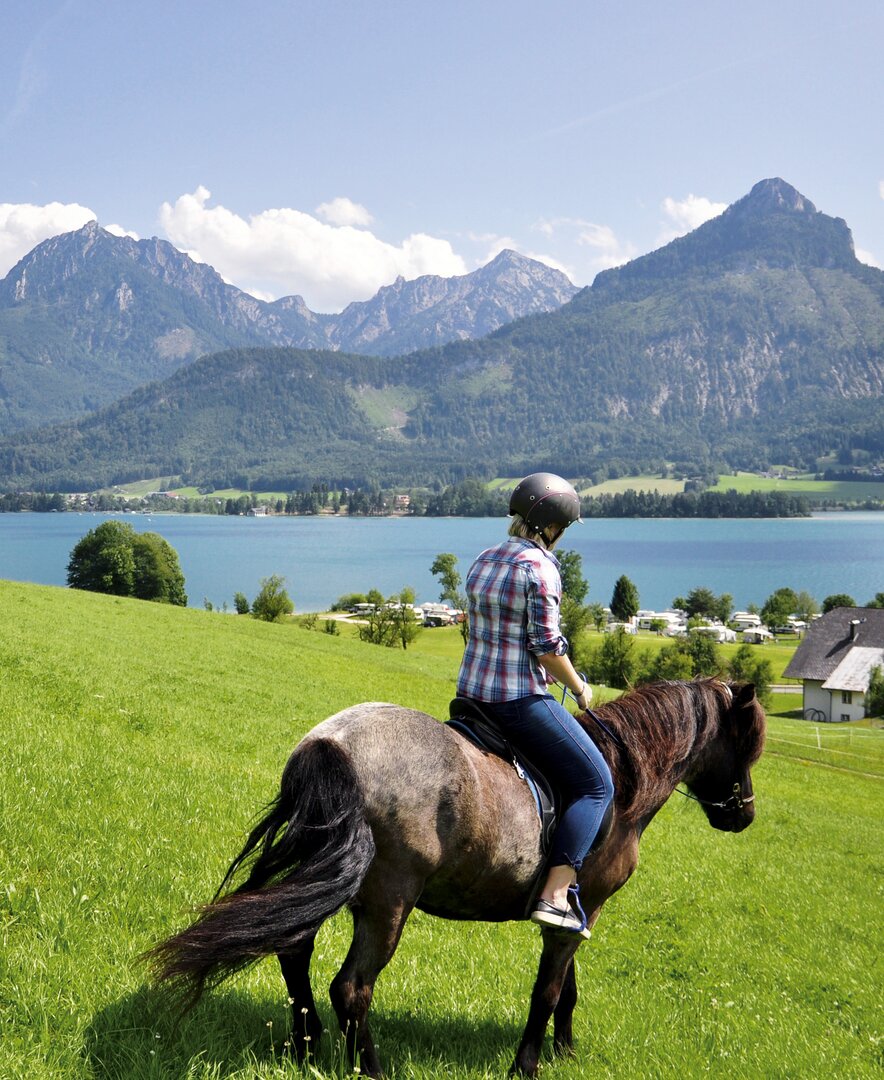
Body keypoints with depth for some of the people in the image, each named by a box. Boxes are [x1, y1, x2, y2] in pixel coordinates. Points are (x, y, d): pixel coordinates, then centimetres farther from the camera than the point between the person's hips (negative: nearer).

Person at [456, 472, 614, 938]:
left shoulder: (483, 561, 11)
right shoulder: (539, 567, -15)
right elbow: (547, 647, -17)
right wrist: (579, 688, -2)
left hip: (471, 692, 9)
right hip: (521, 701, -9)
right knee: (595, 785, 1)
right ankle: (556, 894, -8)